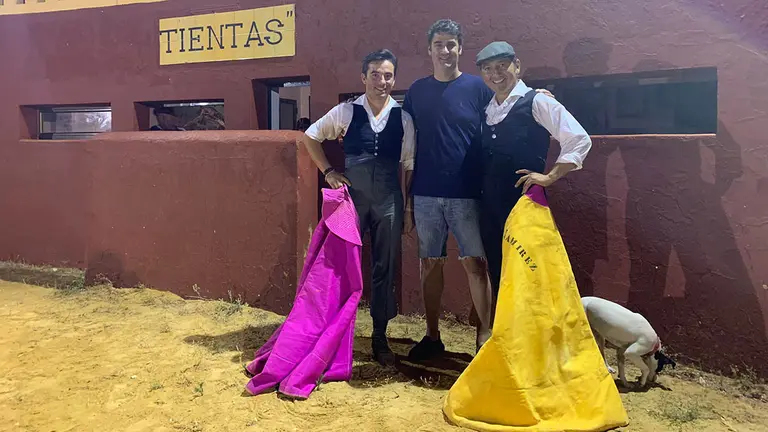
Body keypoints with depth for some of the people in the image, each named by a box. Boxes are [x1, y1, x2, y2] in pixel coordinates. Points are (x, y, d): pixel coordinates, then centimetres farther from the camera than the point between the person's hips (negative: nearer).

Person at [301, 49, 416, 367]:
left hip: (389, 201, 1)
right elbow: (310, 136, 11)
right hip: (352, 197, -1)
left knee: (385, 269, 8)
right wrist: (328, 171, 2)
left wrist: (409, 206, 2)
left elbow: (408, 164, 5)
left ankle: (380, 338, 22)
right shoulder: (346, 111, -1)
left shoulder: (403, 118, 2)